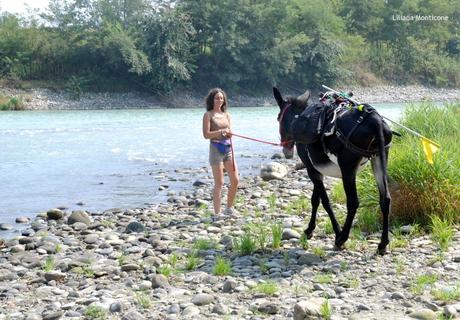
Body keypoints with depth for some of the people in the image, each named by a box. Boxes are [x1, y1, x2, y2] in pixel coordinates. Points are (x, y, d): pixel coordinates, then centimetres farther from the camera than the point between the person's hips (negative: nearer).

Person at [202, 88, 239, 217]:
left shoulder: (226, 114, 13)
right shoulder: (208, 115, -3)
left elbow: (230, 132, 12)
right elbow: (206, 134, -10)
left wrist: (229, 132, -11)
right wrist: (220, 131, -21)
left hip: (228, 149, 6)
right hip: (216, 148, -6)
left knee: (235, 180, 5)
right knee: (219, 183, -5)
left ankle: (229, 208, 22)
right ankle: (217, 213, 3)